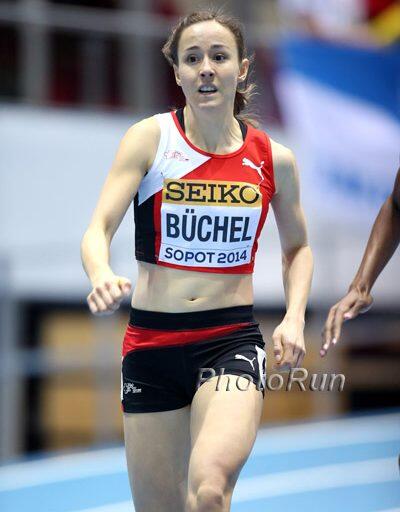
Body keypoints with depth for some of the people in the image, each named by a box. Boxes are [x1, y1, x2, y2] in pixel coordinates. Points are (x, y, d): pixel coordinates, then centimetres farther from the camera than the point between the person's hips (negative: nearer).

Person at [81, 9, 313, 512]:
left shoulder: (273, 159, 2)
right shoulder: (150, 138, -3)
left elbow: (297, 247, 19)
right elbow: (98, 228, -13)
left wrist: (294, 318, 3)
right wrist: (101, 276, -35)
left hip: (232, 341, -1)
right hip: (151, 343, 1)